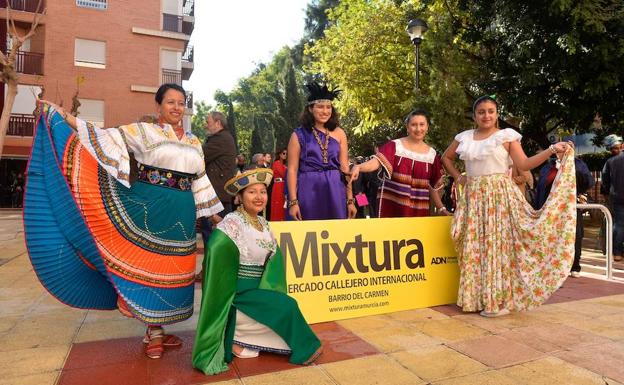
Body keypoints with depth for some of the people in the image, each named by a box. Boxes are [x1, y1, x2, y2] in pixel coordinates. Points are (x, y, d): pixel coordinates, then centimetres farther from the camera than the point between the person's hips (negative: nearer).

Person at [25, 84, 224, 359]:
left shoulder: (194, 142, 14)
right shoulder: (144, 131, 1)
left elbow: (200, 180, 17)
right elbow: (106, 137, -6)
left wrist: (214, 213, 17)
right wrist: (64, 116, -11)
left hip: (181, 214, 5)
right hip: (150, 209, -4)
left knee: (171, 269, 7)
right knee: (149, 264, 0)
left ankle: (156, 328, 21)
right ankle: (154, 332, 14)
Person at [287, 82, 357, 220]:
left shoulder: (339, 133, 8)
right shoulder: (299, 135, 1)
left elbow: (345, 168, 7)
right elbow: (292, 170, -2)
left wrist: (350, 200, 4)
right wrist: (293, 201, -9)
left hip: (335, 192, 2)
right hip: (308, 191, -2)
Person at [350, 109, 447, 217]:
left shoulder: (432, 154, 9)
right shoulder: (394, 146, -1)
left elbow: (432, 187, 14)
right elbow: (377, 161, -18)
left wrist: (441, 208, 11)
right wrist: (358, 167, -36)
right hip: (391, 206, -3)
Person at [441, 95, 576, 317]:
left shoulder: (507, 136, 2)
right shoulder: (464, 137, 11)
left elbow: (524, 164, -3)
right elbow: (446, 157, 24)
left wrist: (552, 150, -12)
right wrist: (458, 177, 11)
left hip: (499, 196, -3)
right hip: (473, 198, 3)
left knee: (498, 245, -5)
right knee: (473, 248, 3)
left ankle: (498, 299, 5)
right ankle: (474, 297, 13)